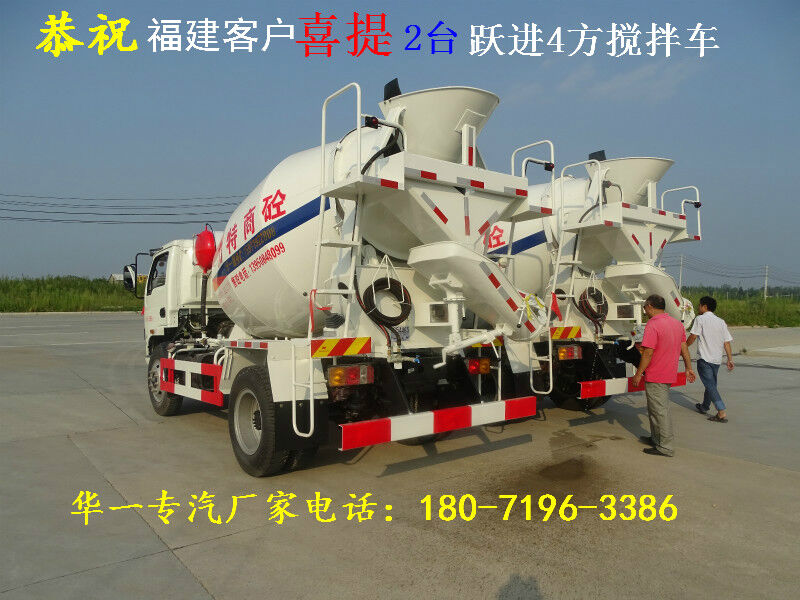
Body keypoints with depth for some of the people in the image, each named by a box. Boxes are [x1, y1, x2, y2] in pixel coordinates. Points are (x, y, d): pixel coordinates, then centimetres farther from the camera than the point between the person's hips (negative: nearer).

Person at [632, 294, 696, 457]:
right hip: (670, 375, 9)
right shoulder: (677, 323, 9)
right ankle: (656, 438, 32)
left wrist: (638, 373, -14)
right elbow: (684, 348, 14)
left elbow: (648, 353, -22)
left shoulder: (652, 325, -19)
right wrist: (688, 368, 21)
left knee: (660, 411, -1)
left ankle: (665, 448, 6)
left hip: (655, 377, -9)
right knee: (656, 408, 21)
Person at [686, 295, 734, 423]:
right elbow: (727, 342, 7)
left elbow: (693, 337, -13)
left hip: (704, 358, -7)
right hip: (717, 359, 7)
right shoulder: (721, 322, 11)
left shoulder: (700, 319, -6)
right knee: (711, 383, 20)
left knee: (710, 385, -7)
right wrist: (730, 359, 7)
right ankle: (704, 407, 36)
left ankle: (722, 413, -16)